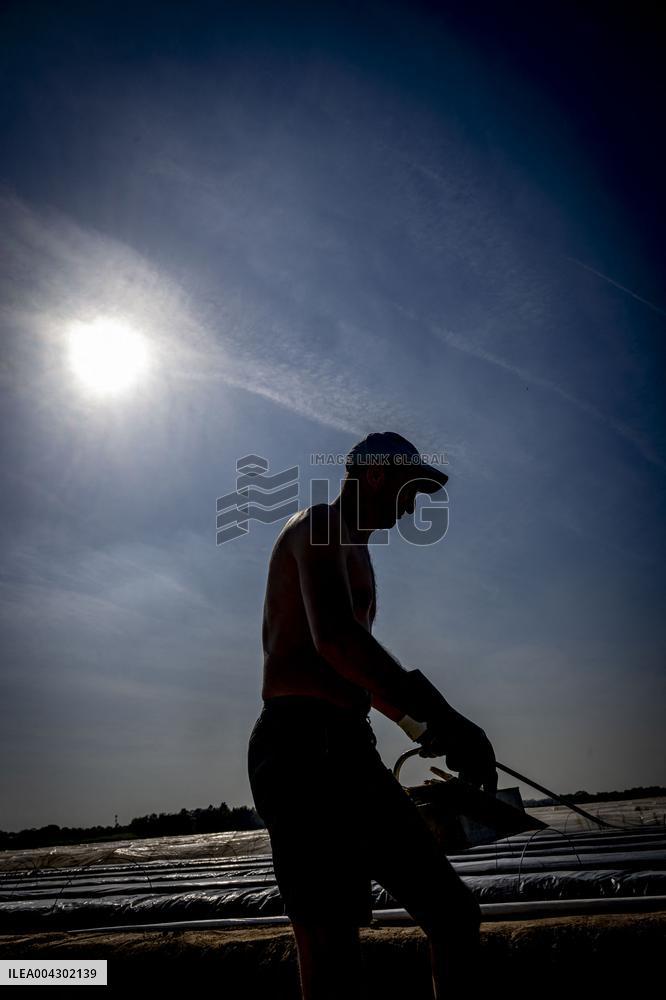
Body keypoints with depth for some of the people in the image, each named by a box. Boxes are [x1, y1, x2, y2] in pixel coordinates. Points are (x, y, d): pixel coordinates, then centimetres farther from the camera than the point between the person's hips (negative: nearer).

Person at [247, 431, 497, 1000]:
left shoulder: (353, 551, 27)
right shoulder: (321, 525, -4)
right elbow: (335, 636, -23)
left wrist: (424, 723, 29)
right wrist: (436, 717, -25)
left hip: (345, 752, 10)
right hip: (304, 747, -10)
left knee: (454, 914, 9)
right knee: (331, 953, -11)